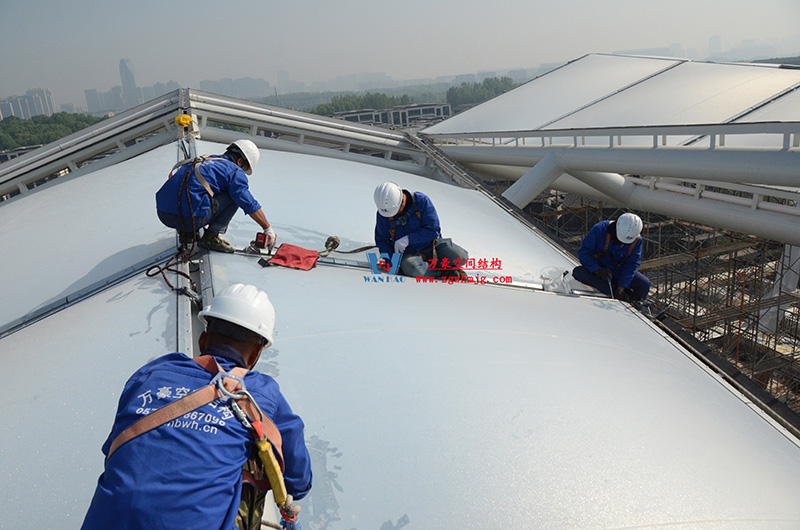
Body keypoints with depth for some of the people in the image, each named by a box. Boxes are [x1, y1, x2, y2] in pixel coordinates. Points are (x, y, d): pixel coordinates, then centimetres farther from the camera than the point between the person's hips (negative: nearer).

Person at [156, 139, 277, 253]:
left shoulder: (204, 159, 26)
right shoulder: (234, 170, 3)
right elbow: (250, 205, 2)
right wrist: (268, 229, 14)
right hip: (189, 218, -8)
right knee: (235, 195, 6)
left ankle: (185, 233, 19)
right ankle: (210, 237, 4)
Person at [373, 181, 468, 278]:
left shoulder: (421, 200, -14)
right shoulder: (383, 213, -6)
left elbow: (433, 230, -16)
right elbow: (382, 241, 5)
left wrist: (408, 239, -24)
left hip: (431, 245, 0)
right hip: (409, 253, 0)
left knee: (461, 257, -23)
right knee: (411, 267, -37)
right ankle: (445, 271, -14)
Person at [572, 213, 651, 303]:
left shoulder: (637, 240, -13)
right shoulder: (600, 229, -21)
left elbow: (631, 265, -13)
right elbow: (583, 252, -19)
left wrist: (621, 287, -27)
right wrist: (597, 270, -34)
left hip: (619, 272, 1)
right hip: (597, 268, -1)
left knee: (645, 284, -24)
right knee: (577, 272, -34)